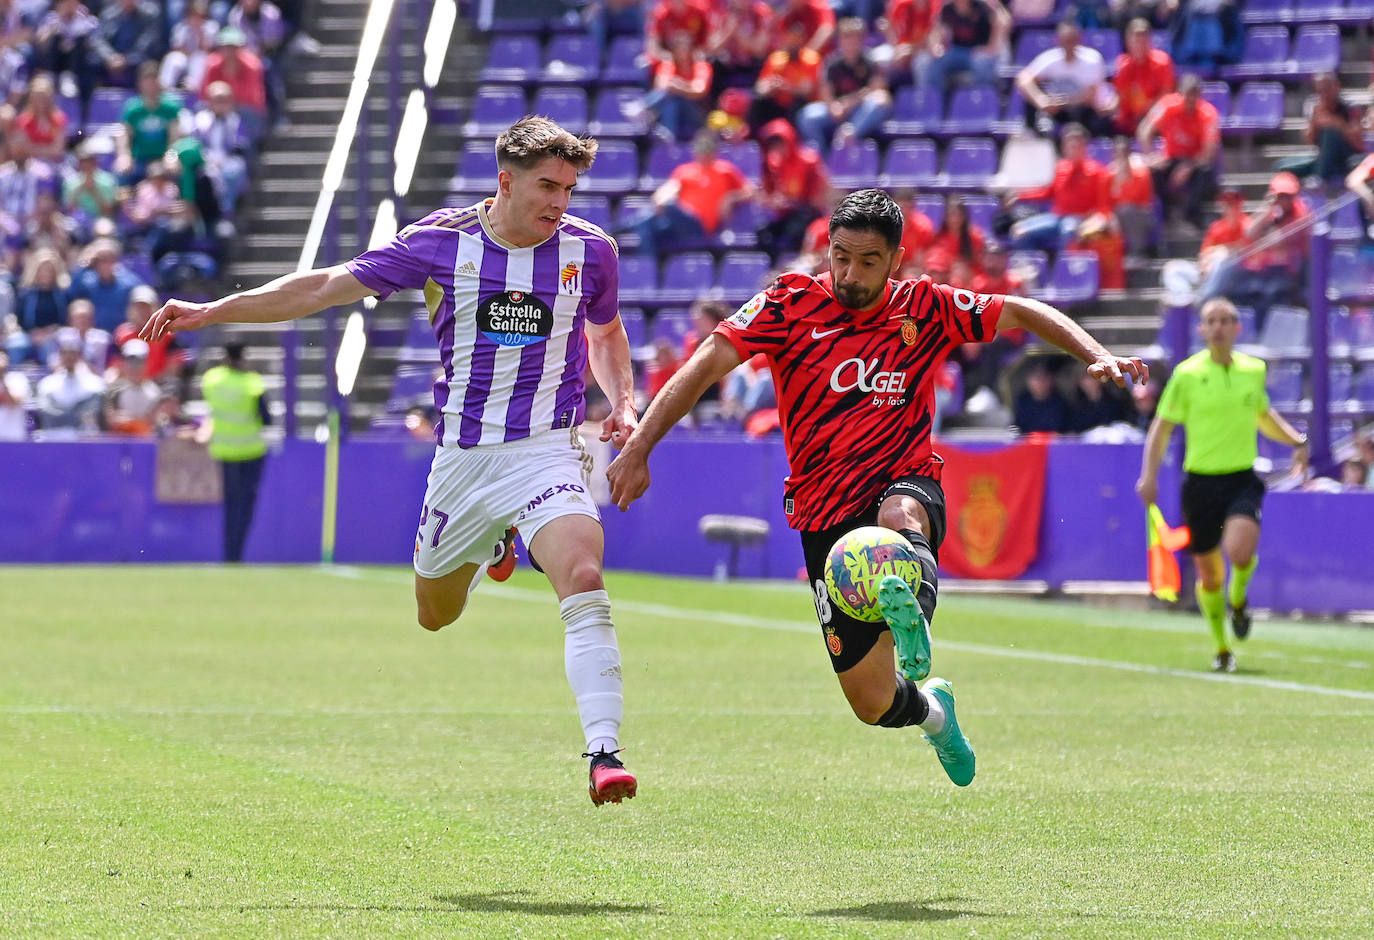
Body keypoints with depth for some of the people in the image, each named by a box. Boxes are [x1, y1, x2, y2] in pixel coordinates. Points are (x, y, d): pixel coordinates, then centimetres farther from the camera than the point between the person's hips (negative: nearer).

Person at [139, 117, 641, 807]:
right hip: (462, 457, 2)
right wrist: (208, 311, -1)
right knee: (435, 614, 17)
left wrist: (623, 402, 1)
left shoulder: (589, 249, -2)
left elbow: (606, 330, 20)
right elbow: (327, 286, 2)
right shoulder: (440, 242, -5)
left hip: (545, 451, -2)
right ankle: (489, 549, 51)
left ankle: (603, 754, -27)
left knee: (584, 585, -27)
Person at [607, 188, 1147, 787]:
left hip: (907, 485, -1)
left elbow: (1022, 313, 9)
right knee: (873, 705, 0)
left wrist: (1095, 356, -6)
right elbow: (709, 362, -11)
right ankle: (930, 708, 35)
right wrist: (639, 446, -22)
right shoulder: (791, 303, -4)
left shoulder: (924, 309, 0)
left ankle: (913, 608, -71)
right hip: (826, 518, 1)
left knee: (899, 517, -41)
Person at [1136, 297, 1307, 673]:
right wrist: (1149, 474, -9)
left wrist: (1297, 441, 11)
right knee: (1209, 575, 5)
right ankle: (1222, 649, 28)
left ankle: (1238, 599, 9)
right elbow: (1161, 427, 2)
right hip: (1201, 482, -1)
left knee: (1239, 550, -27)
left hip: (1243, 479, 1)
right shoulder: (1187, 374, -3)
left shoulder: (1254, 370, 5)